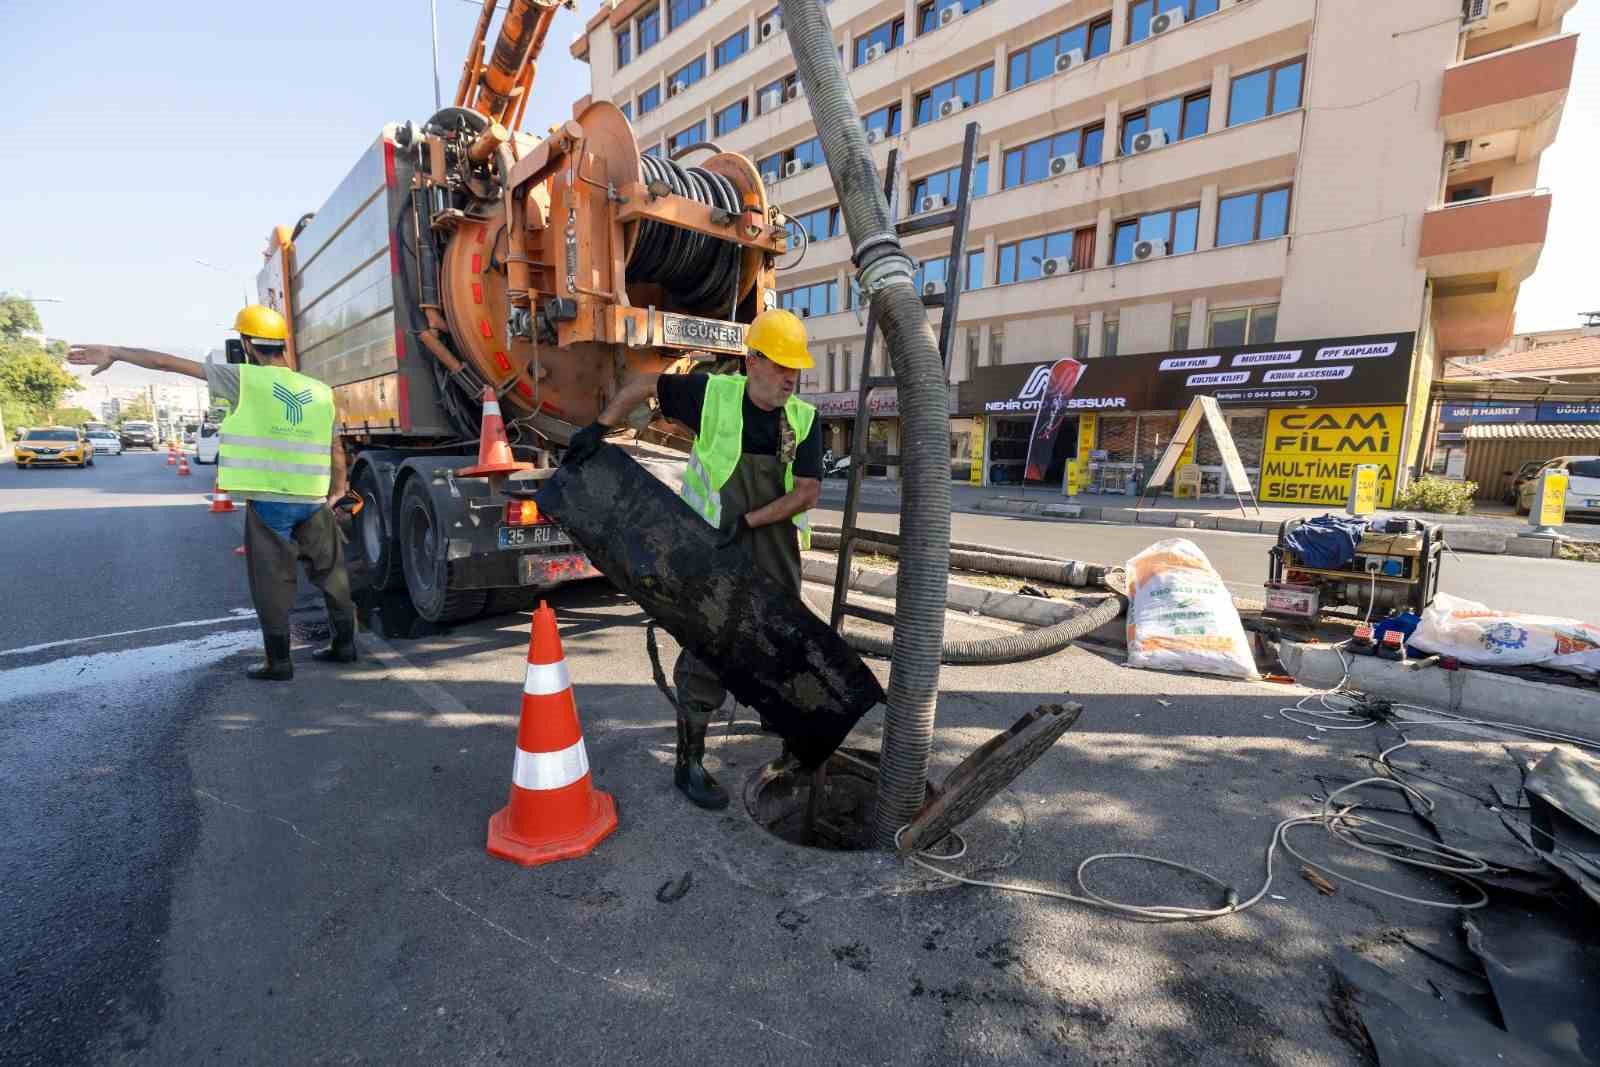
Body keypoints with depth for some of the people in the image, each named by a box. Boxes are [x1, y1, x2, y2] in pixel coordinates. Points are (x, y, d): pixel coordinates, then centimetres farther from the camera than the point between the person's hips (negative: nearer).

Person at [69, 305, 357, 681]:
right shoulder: (320, 391, 7)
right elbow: (336, 450, 11)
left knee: (271, 582, 5)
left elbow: (171, 363, 1)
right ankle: (344, 645, 19)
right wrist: (337, 491, 23)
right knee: (330, 572, 13)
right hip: (313, 501, 3)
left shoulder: (243, 379, -4)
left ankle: (279, 662, 11)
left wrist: (114, 352, 16)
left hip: (267, 502, -3)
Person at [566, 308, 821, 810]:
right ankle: (689, 764, 15)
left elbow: (808, 491, -11)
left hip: (776, 553, 4)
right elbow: (644, 384, 1)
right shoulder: (713, 394, -12)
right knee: (707, 654, -1)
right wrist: (599, 428, -4)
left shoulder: (805, 420, -5)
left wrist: (748, 519, -21)